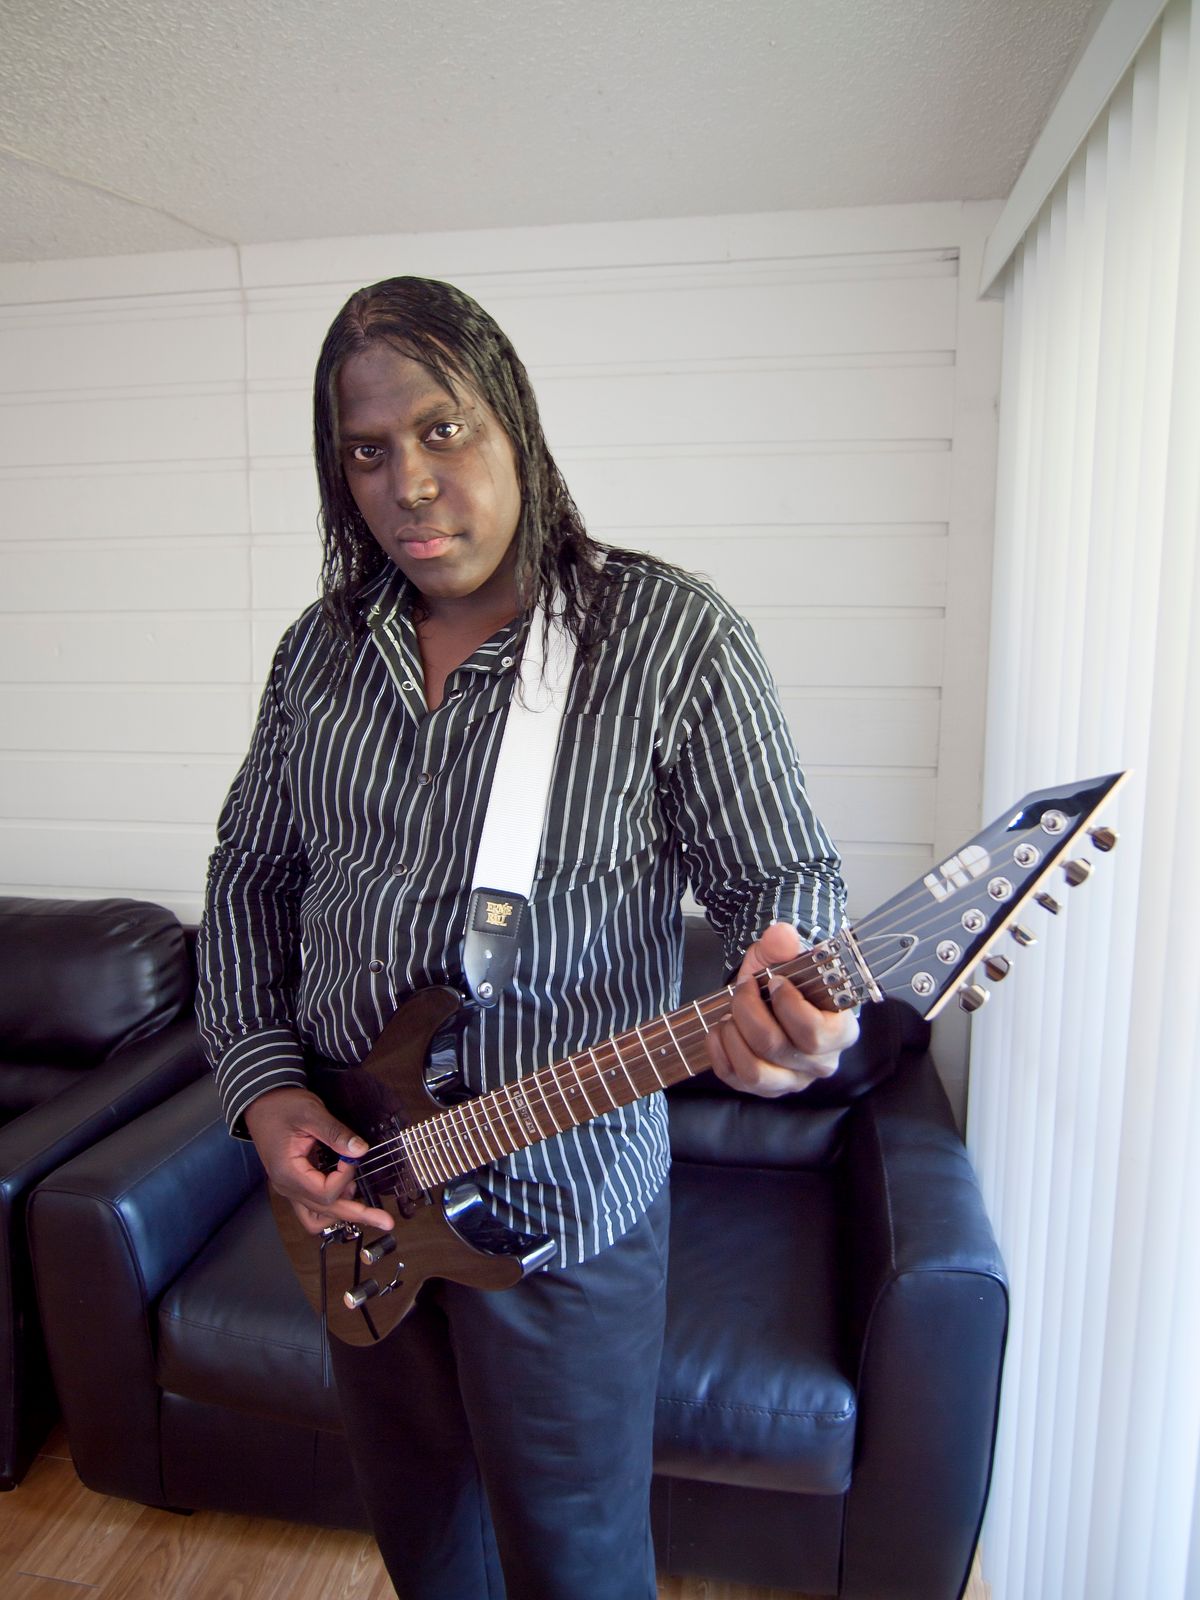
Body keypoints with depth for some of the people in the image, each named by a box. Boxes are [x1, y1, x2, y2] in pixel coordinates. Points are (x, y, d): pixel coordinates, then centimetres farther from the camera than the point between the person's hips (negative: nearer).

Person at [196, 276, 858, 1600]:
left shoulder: (673, 640, -15)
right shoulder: (322, 648, 1)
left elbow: (784, 875, -11)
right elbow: (249, 871, 8)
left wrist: (790, 1007, -33)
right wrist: (262, 1085, -3)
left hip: (564, 1200, -4)